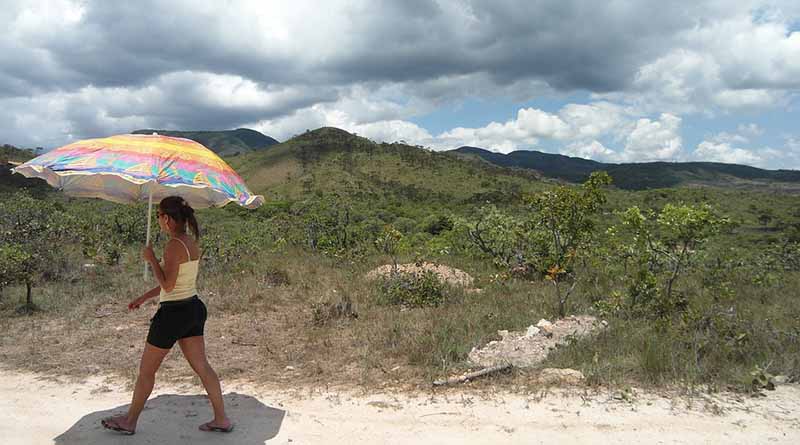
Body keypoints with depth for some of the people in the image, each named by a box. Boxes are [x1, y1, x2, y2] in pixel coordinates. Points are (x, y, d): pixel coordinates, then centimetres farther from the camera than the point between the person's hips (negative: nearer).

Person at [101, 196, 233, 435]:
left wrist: (151, 259, -13)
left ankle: (130, 421, 25)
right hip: (193, 309, 9)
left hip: (173, 313, -9)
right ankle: (221, 419, 15)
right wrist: (144, 297, 22)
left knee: (146, 369, 9)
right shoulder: (191, 242, 9)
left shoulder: (174, 245, -19)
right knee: (201, 366, 11)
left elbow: (168, 285, -23)